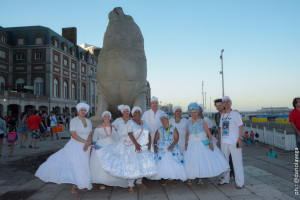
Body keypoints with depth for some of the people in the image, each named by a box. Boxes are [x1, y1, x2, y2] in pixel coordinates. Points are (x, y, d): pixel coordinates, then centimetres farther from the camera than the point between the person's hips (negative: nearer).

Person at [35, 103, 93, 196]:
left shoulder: (89, 121, 7)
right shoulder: (74, 121, -8)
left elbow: (90, 134, 5)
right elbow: (73, 135, -15)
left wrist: (87, 144, -12)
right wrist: (86, 142, -19)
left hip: (85, 147, 5)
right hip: (75, 146, -5)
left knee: (83, 166, 7)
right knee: (76, 165, -9)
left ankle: (80, 184, 21)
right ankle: (73, 187, 2)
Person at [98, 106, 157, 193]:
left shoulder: (144, 123, 13)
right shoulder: (130, 122, -3)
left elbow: (149, 134, 9)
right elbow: (130, 134, -15)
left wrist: (149, 143, -8)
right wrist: (136, 144, -26)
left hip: (144, 147, 5)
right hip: (133, 146, -5)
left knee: (143, 164, 4)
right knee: (132, 165, -7)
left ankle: (139, 182, 20)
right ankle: (130, 185, 2)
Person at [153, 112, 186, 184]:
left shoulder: (173, 128, 4)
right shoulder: (159, 130, 11)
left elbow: (176, 139, -4)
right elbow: (156, 139, 8)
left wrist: (172, 145, -18)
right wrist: (155, 146, -9)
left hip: (171, 148, -1)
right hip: (161, 148, 2)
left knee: (172, 162, -11)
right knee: (162, 163, -9)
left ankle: (171, 178, 1)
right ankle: (165, 178, 2)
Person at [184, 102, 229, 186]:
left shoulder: (201, 121, -3)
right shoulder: (189, 123, 5)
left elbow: (209, 132, -6)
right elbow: (187, 134, 9)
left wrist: (211, 142, -15)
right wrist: (186, 143, -3)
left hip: (203, 144, -2)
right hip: (192, 145, 2)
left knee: (203, 161, -3)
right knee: (191, 162, -2)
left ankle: (200, 178, 14)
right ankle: (189, 178, 12)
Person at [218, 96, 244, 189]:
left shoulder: (235, 113, -3)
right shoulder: (222, 115, 14)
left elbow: (240, 127, -5)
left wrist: (240, 138, -14)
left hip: (234, 142, -6)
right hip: (224, 142, 6)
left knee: (237, 162, -2)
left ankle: (240, 182, 7)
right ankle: (225, 179, 27)